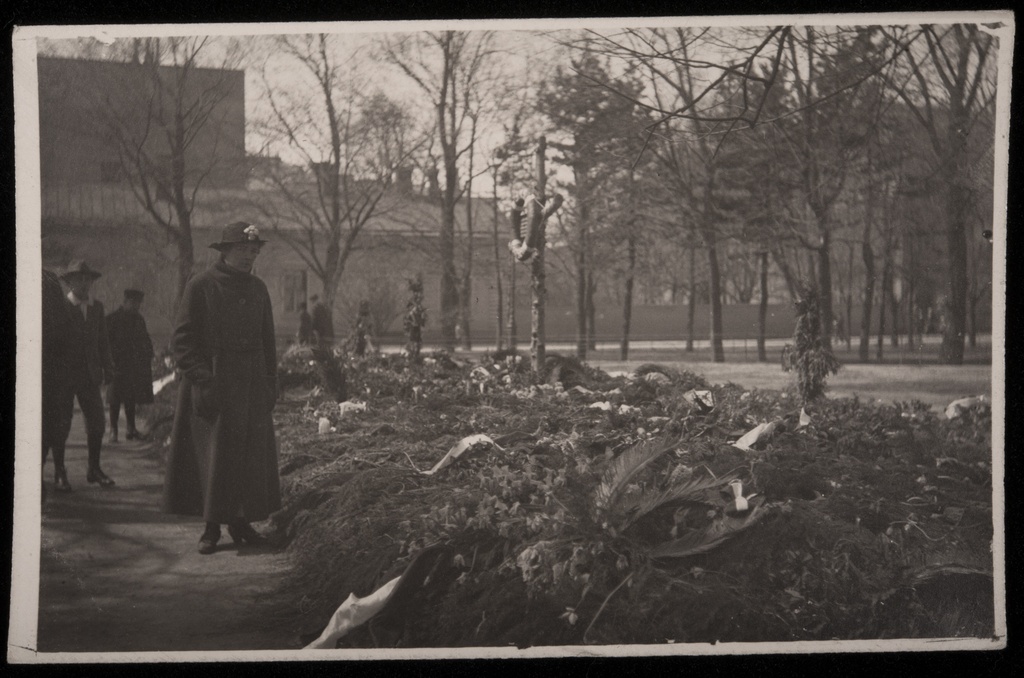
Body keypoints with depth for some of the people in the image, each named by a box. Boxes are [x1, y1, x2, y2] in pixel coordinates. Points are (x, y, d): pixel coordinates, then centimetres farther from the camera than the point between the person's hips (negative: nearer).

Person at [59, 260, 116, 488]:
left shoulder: (97, 307, 12)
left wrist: (107, 368, 10)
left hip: (90, 375, 4)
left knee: (97, 423, 2)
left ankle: (94, 469, 16)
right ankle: (60, 474, 10)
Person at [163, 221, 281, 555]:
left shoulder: (258, 289, 11)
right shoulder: (201, 286, -7)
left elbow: (267, 340, 17)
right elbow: (182, 340, -9)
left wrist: (270, 384, 10)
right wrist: (202, 380, -17)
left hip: (251, 387, 5)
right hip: (211, 385, -5)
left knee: (252, 455, 4)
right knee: (211, 455, -3)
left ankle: (240, 521, 13)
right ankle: (211, 527, 5)